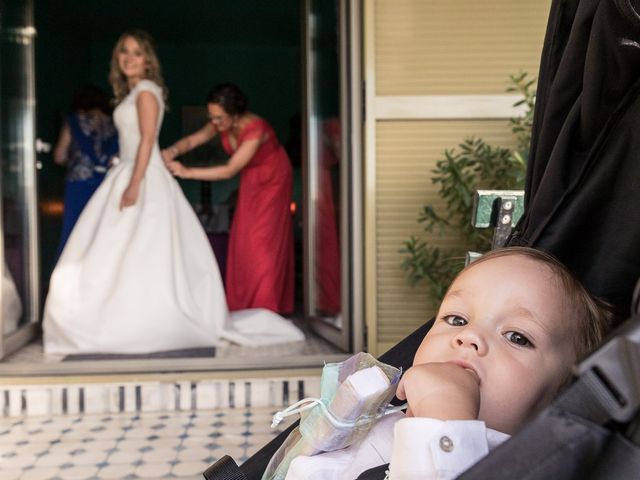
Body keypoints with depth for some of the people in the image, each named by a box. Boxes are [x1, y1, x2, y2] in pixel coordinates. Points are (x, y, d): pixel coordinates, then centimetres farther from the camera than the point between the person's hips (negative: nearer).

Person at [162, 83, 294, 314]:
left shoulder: (255, 129, -34)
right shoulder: (222, 124, -13)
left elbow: (230, 170, -36)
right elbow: (192, 140, -11)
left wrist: (187, 172, -39)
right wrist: (173, 151, -34)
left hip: (272, 180, -7)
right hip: (250, 181, 7)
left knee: (263, 243, -8)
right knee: (242, 241, 3)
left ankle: (264, 309, 1)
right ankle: (243, 306, 8)